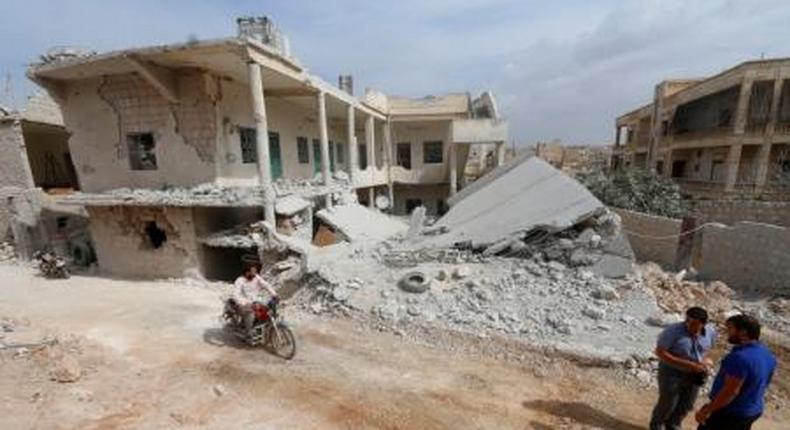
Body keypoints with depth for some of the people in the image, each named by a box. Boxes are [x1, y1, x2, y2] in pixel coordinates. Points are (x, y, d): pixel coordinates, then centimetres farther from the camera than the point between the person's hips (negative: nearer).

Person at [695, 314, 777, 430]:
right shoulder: (767, 355, 1)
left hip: (730, 413, -9)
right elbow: (761, 384, 14)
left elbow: (730, 391, -28)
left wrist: (706, 410, -20)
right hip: (752, 411, 9)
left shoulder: (740, 356, -30)